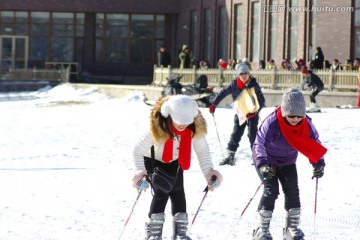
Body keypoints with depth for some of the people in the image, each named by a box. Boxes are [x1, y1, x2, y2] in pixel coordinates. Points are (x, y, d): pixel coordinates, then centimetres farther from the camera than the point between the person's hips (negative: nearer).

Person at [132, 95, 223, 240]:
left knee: (178, 191, -5)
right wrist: (140, 171, -42)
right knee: (161, 191, -16)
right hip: (153, 161, -4)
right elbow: (138, 151, -30)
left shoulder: (195, 129, -28)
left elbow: (202, 151, -15)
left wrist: (209, 171, -28)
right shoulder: (157, 130, -39)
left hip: (174, 162, 4)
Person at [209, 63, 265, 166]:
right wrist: (214, 104, -2)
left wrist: (255, 112, -19)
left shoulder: (254, 85, -13)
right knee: (236, 134, 2)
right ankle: (230, 156, 8)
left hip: (252, 114, -3)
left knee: (252, 134, -8)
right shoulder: (234, 84, -7)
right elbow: (223, 92, 4)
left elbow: (261, 101, -8)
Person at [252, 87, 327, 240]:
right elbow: (260, 143, -40)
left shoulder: (306, 124, -20)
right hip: (268, 160, -5)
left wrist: (318, 163, -27)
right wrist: (262, 164, -54)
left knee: (292, 191, -2)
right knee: (271, 190, -15)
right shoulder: (272, 122, -34)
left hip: (288, 161, 5)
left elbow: (315, 143, -12)